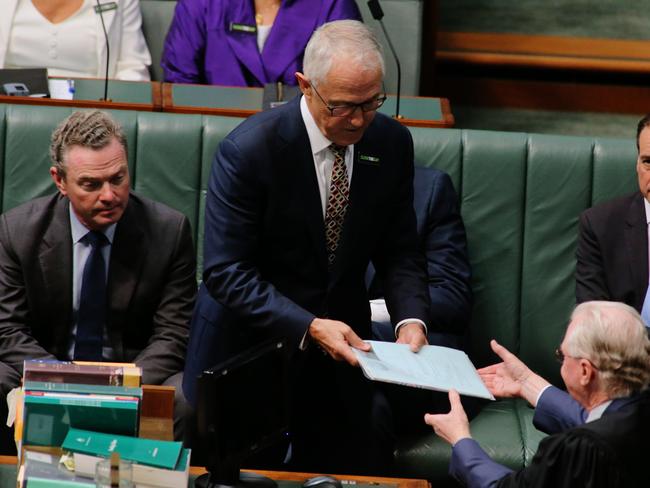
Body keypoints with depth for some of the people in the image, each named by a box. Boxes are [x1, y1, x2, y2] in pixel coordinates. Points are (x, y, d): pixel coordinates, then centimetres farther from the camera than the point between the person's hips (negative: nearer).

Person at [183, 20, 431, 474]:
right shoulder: (249, 150, -19)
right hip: (249, 344, -4)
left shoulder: (392, 143, -4)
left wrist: (411, 319, -15)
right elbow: (226, 272, -20)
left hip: (340, 339, 4)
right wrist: (309, 327, -29)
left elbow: (399, 252, 4)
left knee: (364, 465, -4)